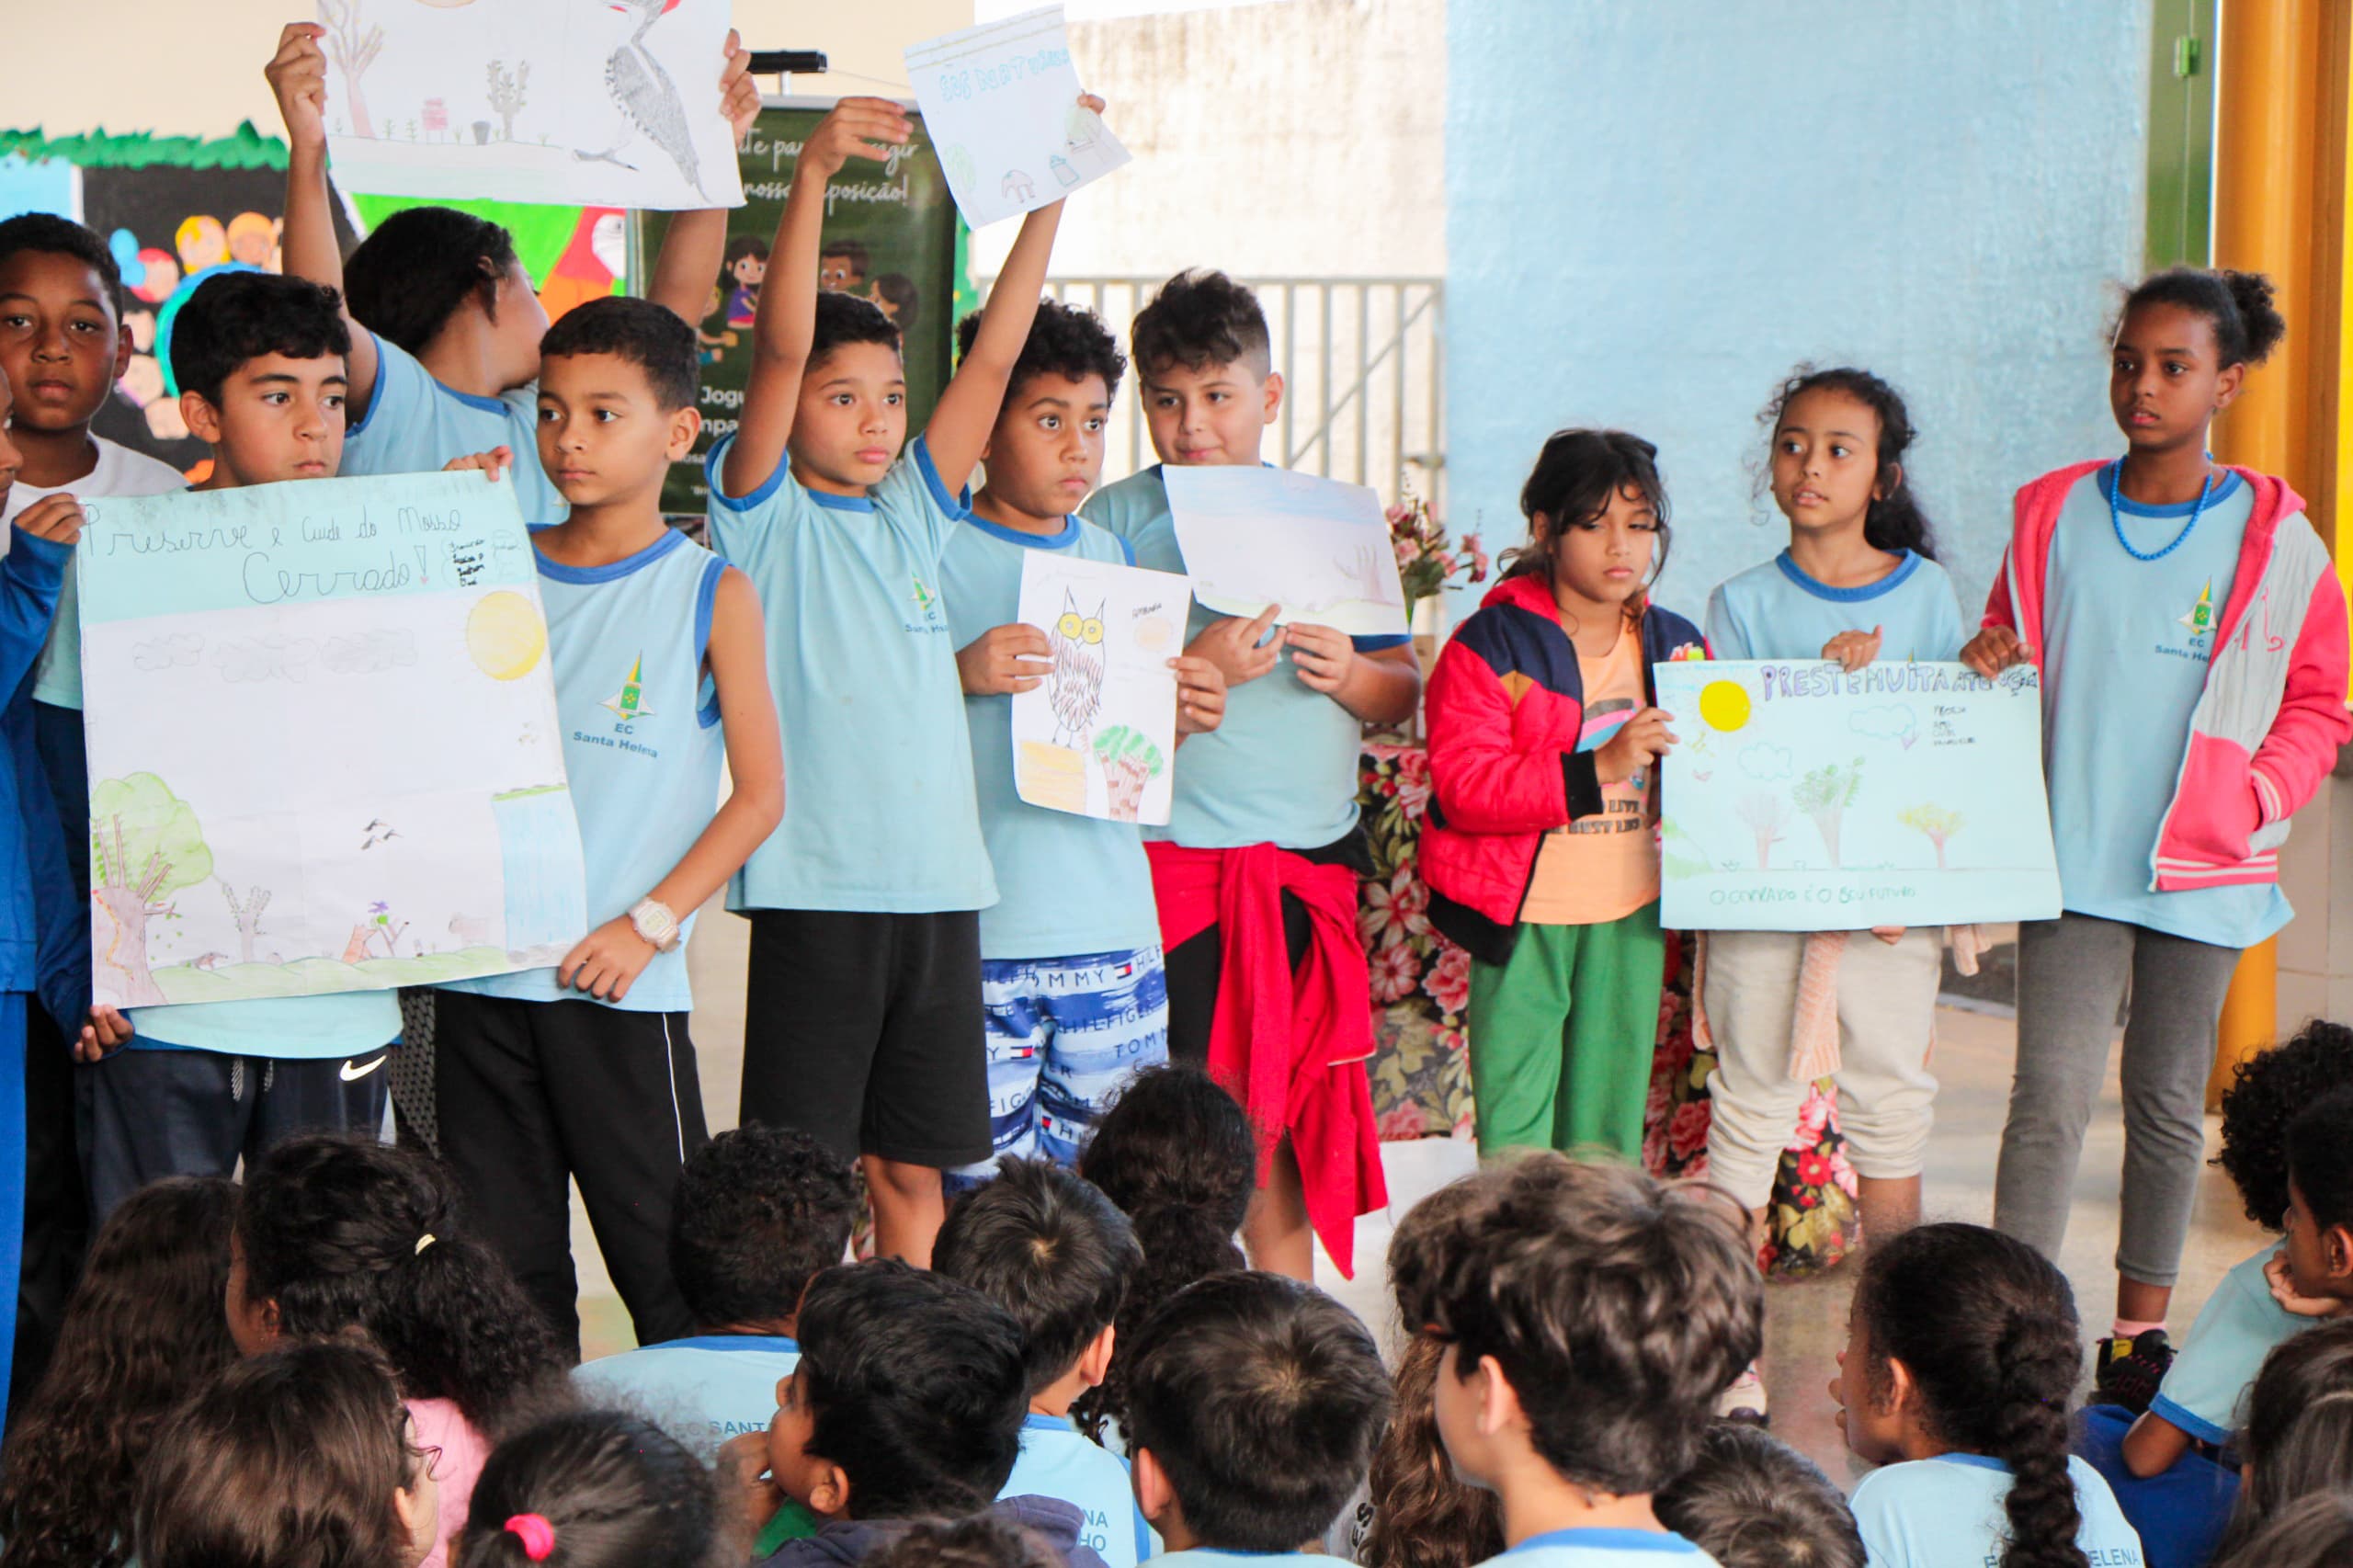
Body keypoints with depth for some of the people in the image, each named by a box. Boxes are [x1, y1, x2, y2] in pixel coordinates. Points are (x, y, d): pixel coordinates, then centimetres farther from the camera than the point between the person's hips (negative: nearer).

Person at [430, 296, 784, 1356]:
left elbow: (760, 793, -3)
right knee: (504, 1257, 9)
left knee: (666, 1259, -1)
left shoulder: (711, 593, 0)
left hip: (622, 986, -3)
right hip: (482, 971, 3)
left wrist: (650, 921, -11)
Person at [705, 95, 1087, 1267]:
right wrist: (812, 172, -23)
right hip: (817, 884, -5)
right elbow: (780, 346, -13)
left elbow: (995, 354, 11)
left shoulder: (913, 512, 14)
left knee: (913, 1166, 11)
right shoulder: (764, 513, 0)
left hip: (937, 879, 5)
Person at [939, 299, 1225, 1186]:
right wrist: (960, 675, -23)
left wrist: (1181, 719, 0)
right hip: (978, 934, -5)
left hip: (1112, 924, 5)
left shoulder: (1110, 558, 15)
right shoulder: (935, 557, -3)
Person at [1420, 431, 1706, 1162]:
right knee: (1514, 1124, -6)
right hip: (1523, 916, -4)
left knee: (1609, 1129, 10)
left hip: (1631, 916, 5)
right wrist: (1599, 768, -25)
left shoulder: (1676, 646, 9)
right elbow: (1464, 787, -18)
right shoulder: (1492, 646, -8)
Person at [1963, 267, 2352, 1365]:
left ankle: (2140, 1333, 23)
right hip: (2071, 858, 0)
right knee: (2050, 1097, -9)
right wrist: (1986, 673, -7)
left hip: (2203, 867, 0)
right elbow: (2010, 669, 16)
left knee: (2169, 1100, 11)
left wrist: (2254, 795, -9)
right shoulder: (2053, 517, 4)